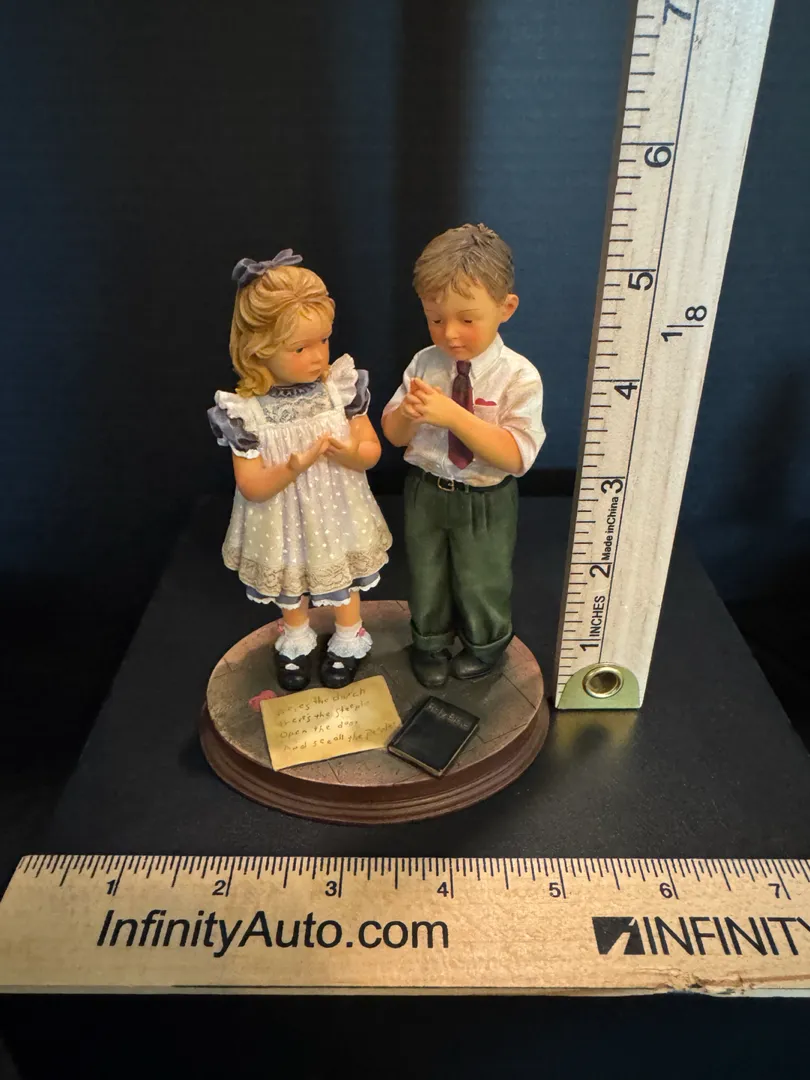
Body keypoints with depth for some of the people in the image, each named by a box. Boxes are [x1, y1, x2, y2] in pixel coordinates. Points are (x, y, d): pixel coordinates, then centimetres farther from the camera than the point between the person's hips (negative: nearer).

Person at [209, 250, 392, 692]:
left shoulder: (340, 386, -18)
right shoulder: (245, 411, -24)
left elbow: (372, 450, -9)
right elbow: (251, 487, -20)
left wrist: (351, 454, -33)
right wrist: (293, 468, -38)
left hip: (336, 515, 1)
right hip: (283, 525, -1)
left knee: (342, 580, 24)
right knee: (289, 584, 26)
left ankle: (349, 637, 52)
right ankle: (296, 638, 55)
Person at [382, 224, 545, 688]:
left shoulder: (518, 377, -20)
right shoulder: (424, 364, -9)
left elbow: (516, 457, -27)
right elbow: (395, 435, -1)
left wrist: (452, 414, -35)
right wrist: (407, 412, -26)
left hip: (485, 503, -3)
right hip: (426, 492, 3)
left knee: (481, 581, 19)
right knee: (427, 576, 23)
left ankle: (485, 645, 49)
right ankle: (430, 641, 50)